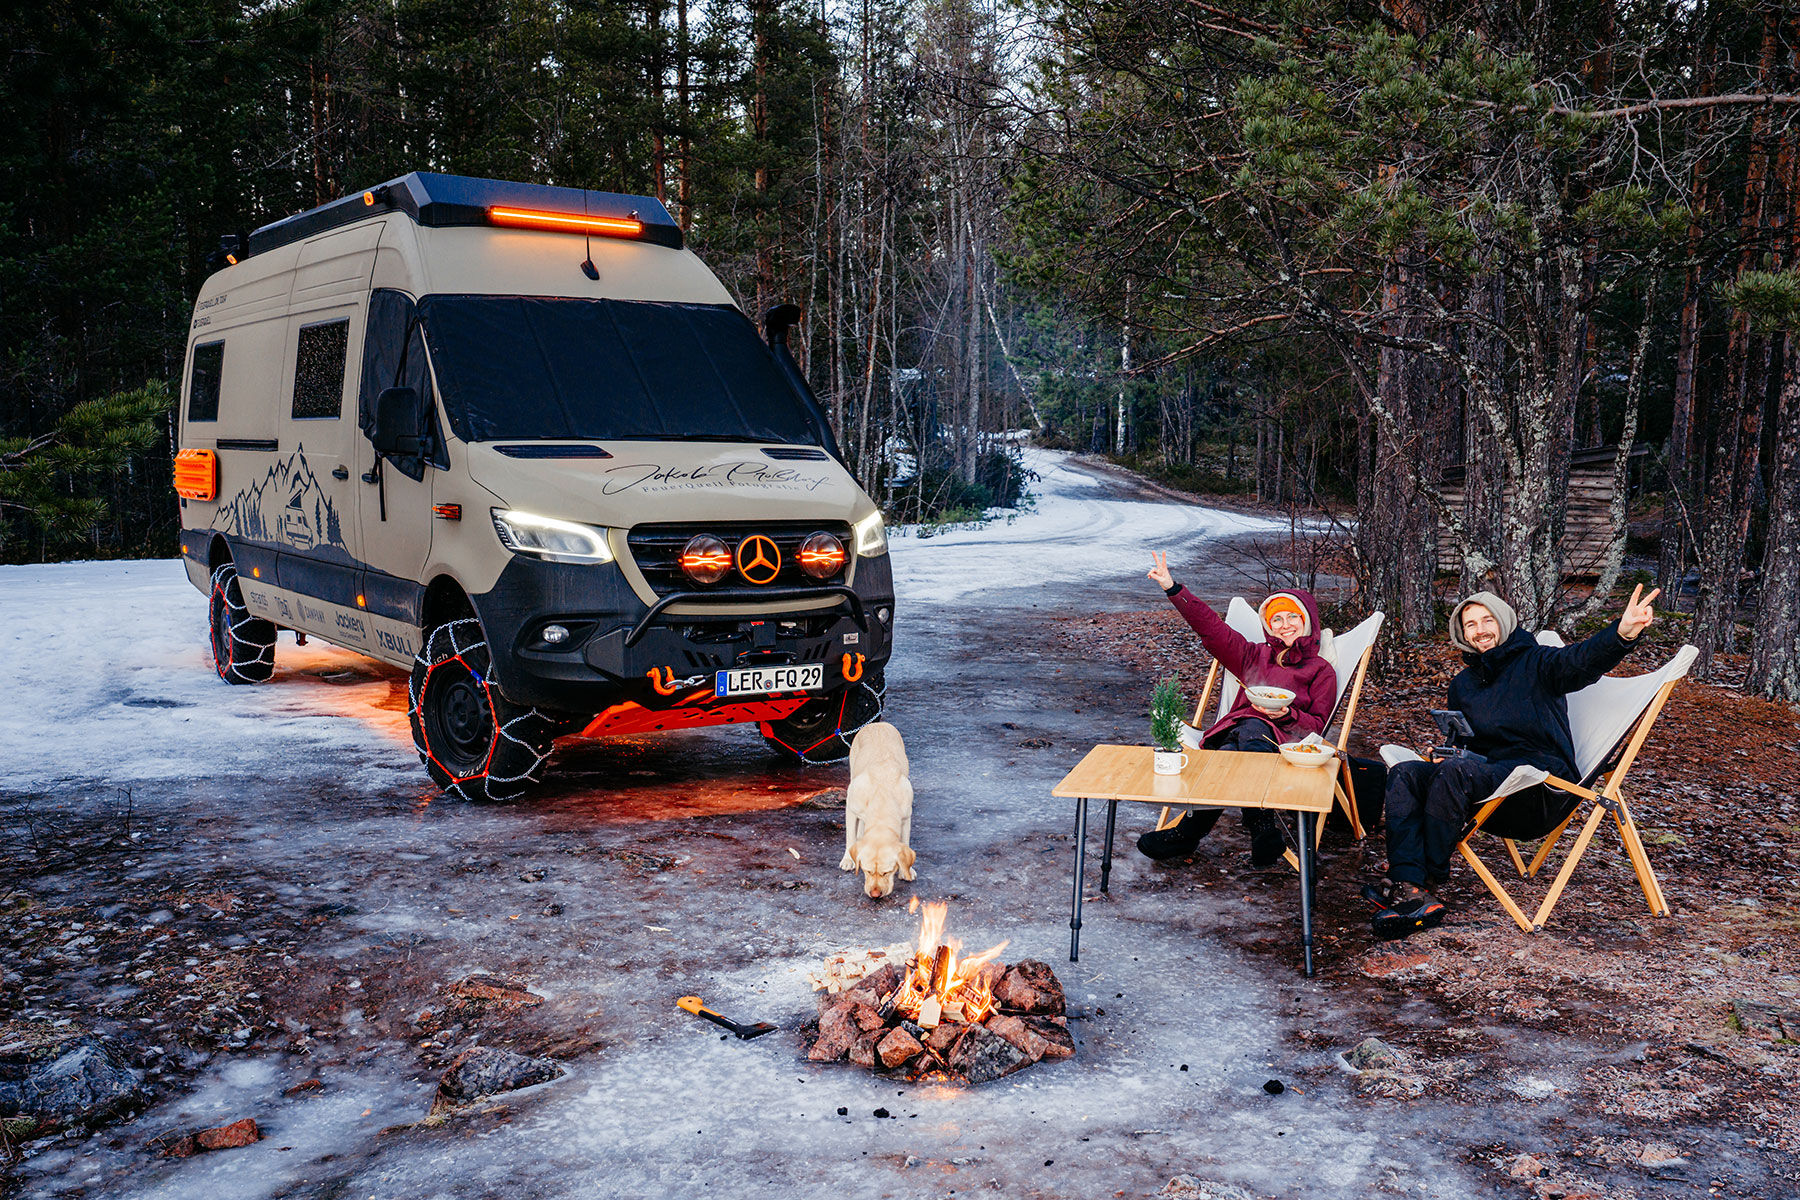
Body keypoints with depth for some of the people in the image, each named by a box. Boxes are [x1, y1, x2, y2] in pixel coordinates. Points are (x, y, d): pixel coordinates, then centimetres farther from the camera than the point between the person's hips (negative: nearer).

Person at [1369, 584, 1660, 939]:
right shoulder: (1463, 683, 22)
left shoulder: (1535, 661, 3)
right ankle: (1409, 888, -38)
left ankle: (1425, 879, -25)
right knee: (1406, 774, -18)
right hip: (1486, 771, 6)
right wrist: (1450, 751, 5)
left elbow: (1581, 660, -19)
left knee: (1456, 772, -33)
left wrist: (1623, 632, -42)